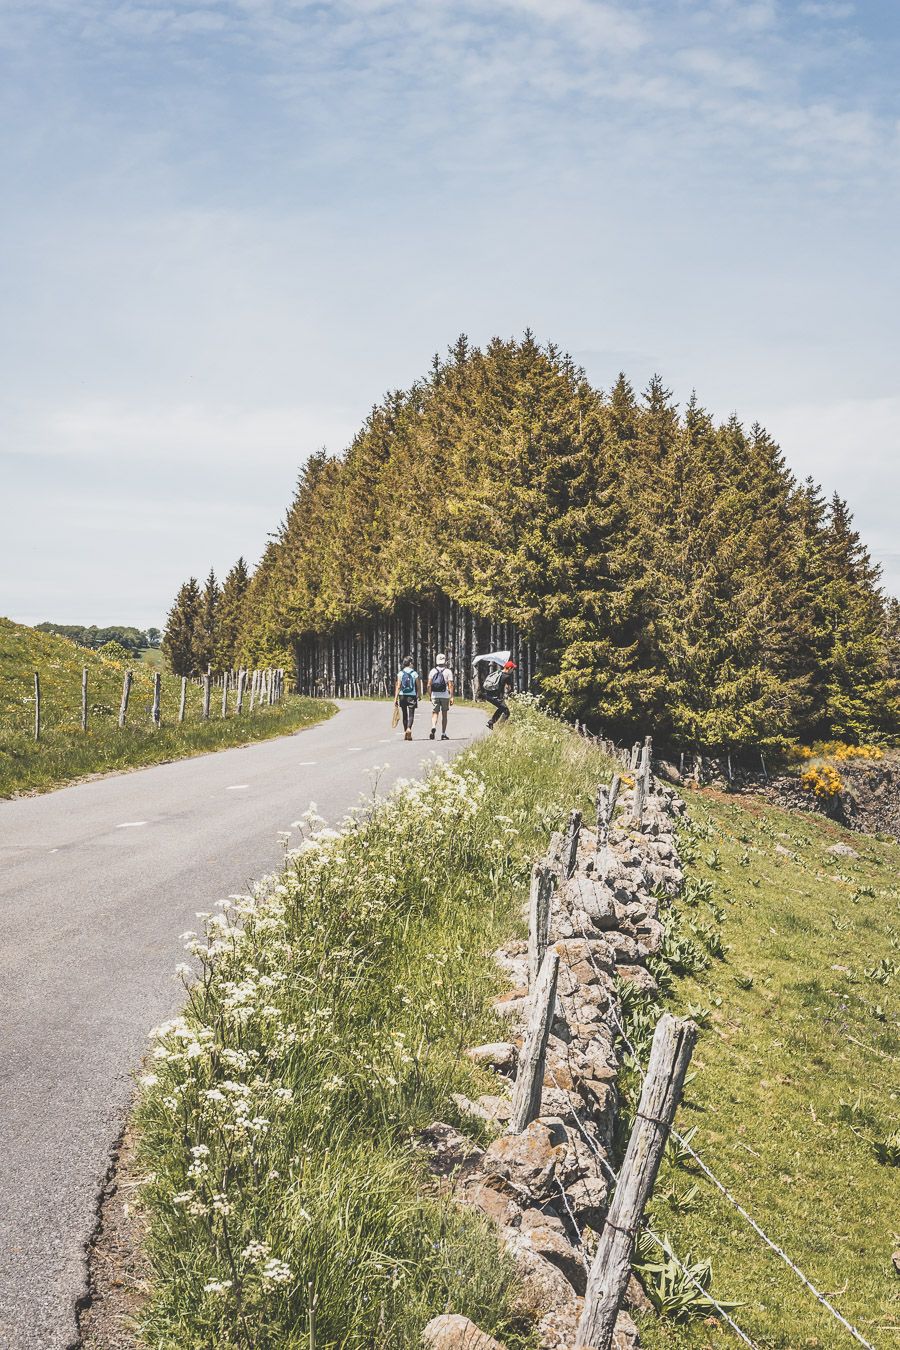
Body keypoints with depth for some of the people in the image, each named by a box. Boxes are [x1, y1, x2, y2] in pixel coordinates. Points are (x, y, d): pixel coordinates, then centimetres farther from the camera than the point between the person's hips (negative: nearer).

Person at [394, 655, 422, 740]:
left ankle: (405, 732, 18)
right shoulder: (415, 673, -2)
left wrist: (395, 698, -4)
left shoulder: (400, 673, 0)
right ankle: (409, 728, -27)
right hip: (412, 695, -2)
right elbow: (418, 686, 0)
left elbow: (398, 686, -4)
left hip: (402, 695, 2)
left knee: (404, 714, 13)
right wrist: (419, 695, 15)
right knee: (411, 714, -3)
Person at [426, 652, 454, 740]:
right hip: (445, 695, -1)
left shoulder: (433, 671, 4)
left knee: (435, 713, 4)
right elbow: (450, 685, -8)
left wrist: (430, 696, 11)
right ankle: (443, 734, 12)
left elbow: (428, 685, 1)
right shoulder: (448, 671, -2)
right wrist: (451, 697, -6)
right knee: (444, 715, 9)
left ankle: (433, 727, -25)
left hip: (434, 695, 1)